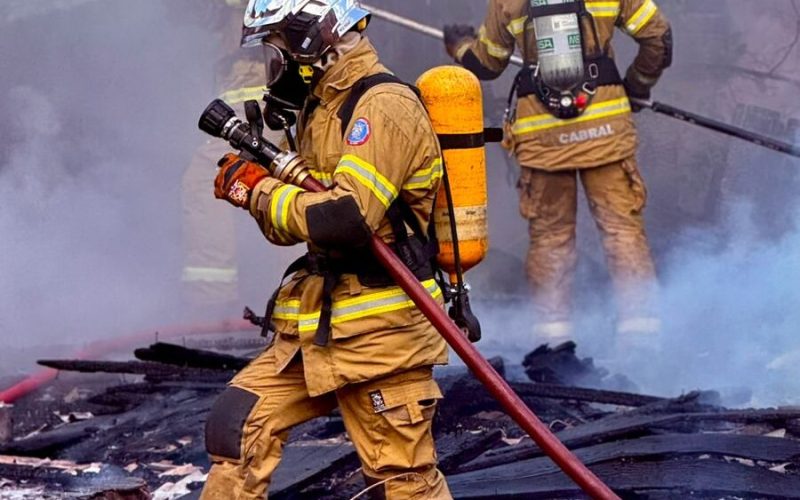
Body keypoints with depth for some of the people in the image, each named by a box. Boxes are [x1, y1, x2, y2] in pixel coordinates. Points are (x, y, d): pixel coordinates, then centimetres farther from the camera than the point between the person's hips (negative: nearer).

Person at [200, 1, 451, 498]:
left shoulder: (384, 106, -14)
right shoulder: (323, 106, 15)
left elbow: (345, 218, -26)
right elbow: (296, 223, 18)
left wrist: (261, 191, -13)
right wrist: (252, 178, -2)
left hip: (379, 331, -9)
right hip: (316, 326, 9)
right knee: (237, 428, 3)